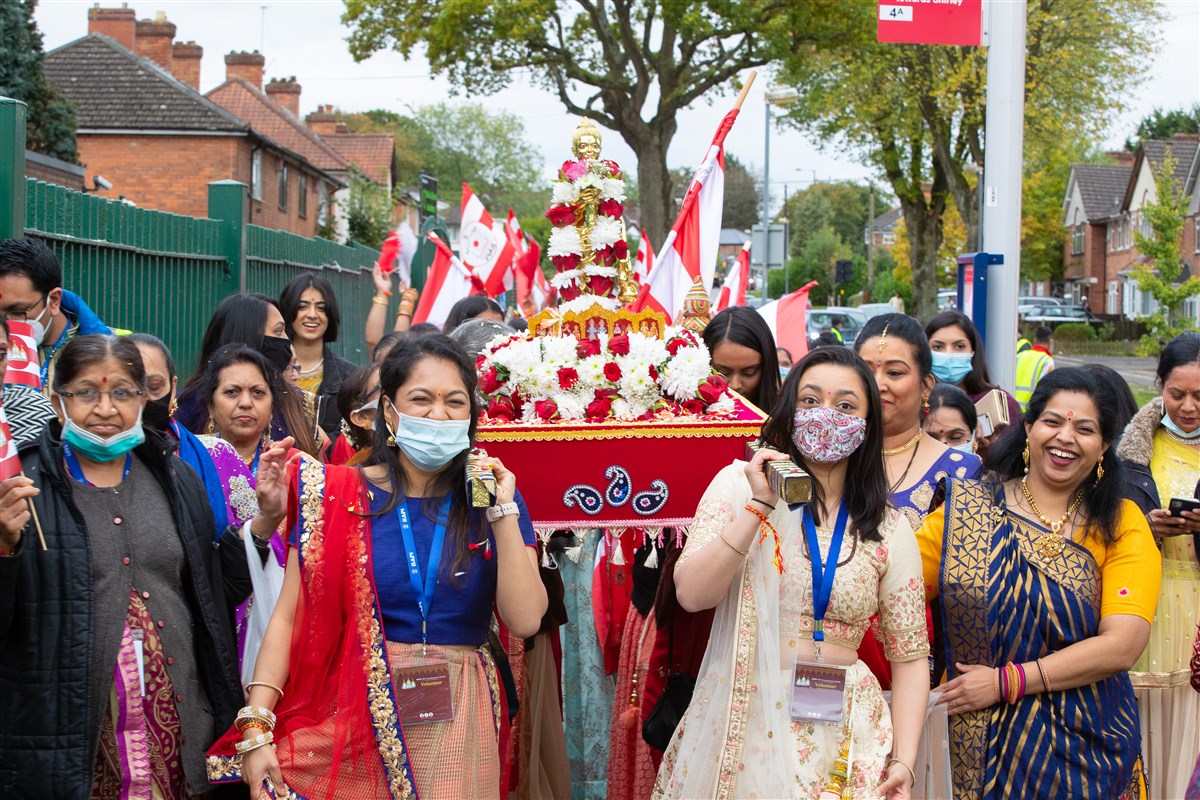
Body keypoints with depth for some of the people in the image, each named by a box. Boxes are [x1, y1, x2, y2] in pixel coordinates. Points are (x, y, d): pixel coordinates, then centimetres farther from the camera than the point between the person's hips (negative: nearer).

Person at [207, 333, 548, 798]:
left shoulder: (492, 499, 2)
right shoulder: (338, 496, -1)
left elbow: (525, 620, -8)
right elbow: (288, 617, -7)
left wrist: (503, 511, -12)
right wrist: (256, 729, -16)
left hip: (455, 723, 1)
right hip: (354, 716, -1)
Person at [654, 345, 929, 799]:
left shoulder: (890, 531, 3)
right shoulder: (740, 484, -1)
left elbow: (910, 657, 2)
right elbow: (692, 594, -12)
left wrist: (904, 763, -7)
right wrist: (759, 506, -18)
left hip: (840, 737, 1)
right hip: (738, 724, -1)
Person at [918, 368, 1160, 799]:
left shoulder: (1121, 524, -2)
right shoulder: (965, 509, -1)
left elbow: (1122, 644, -13)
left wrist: (1006, 681, -16)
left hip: (1085, 744, 0)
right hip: (981, 743, 0)